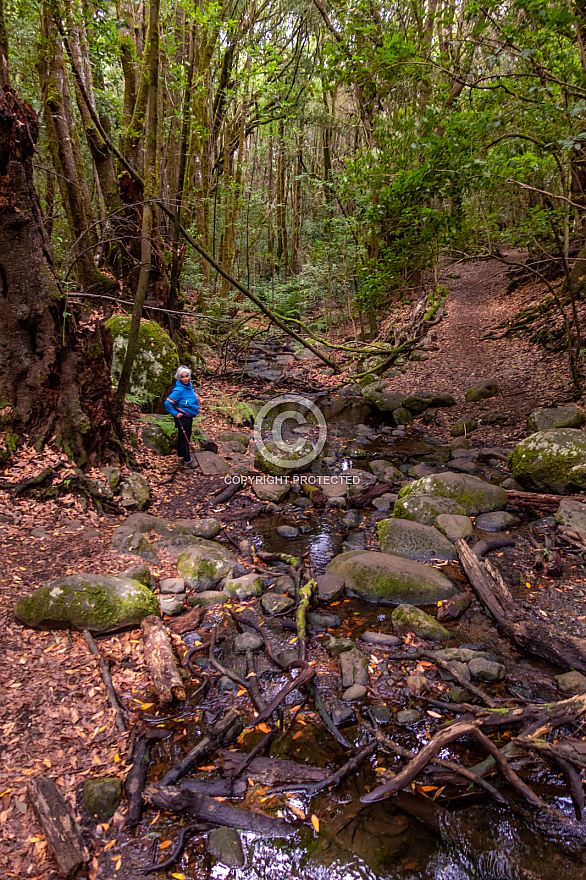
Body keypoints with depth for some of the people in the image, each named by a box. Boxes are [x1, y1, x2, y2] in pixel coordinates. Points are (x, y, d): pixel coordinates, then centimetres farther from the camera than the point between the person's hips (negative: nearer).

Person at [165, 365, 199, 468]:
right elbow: (168, 403, -24)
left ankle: (181, 457, 34)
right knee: (185, 439, 1)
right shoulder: (178, 390, -23)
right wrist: (175, 413, -19)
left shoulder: (190, 385, 3)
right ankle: (187, 461, 12)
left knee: (182, 437, 20)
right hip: (182, 418, -9)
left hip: (189, 417, 9)